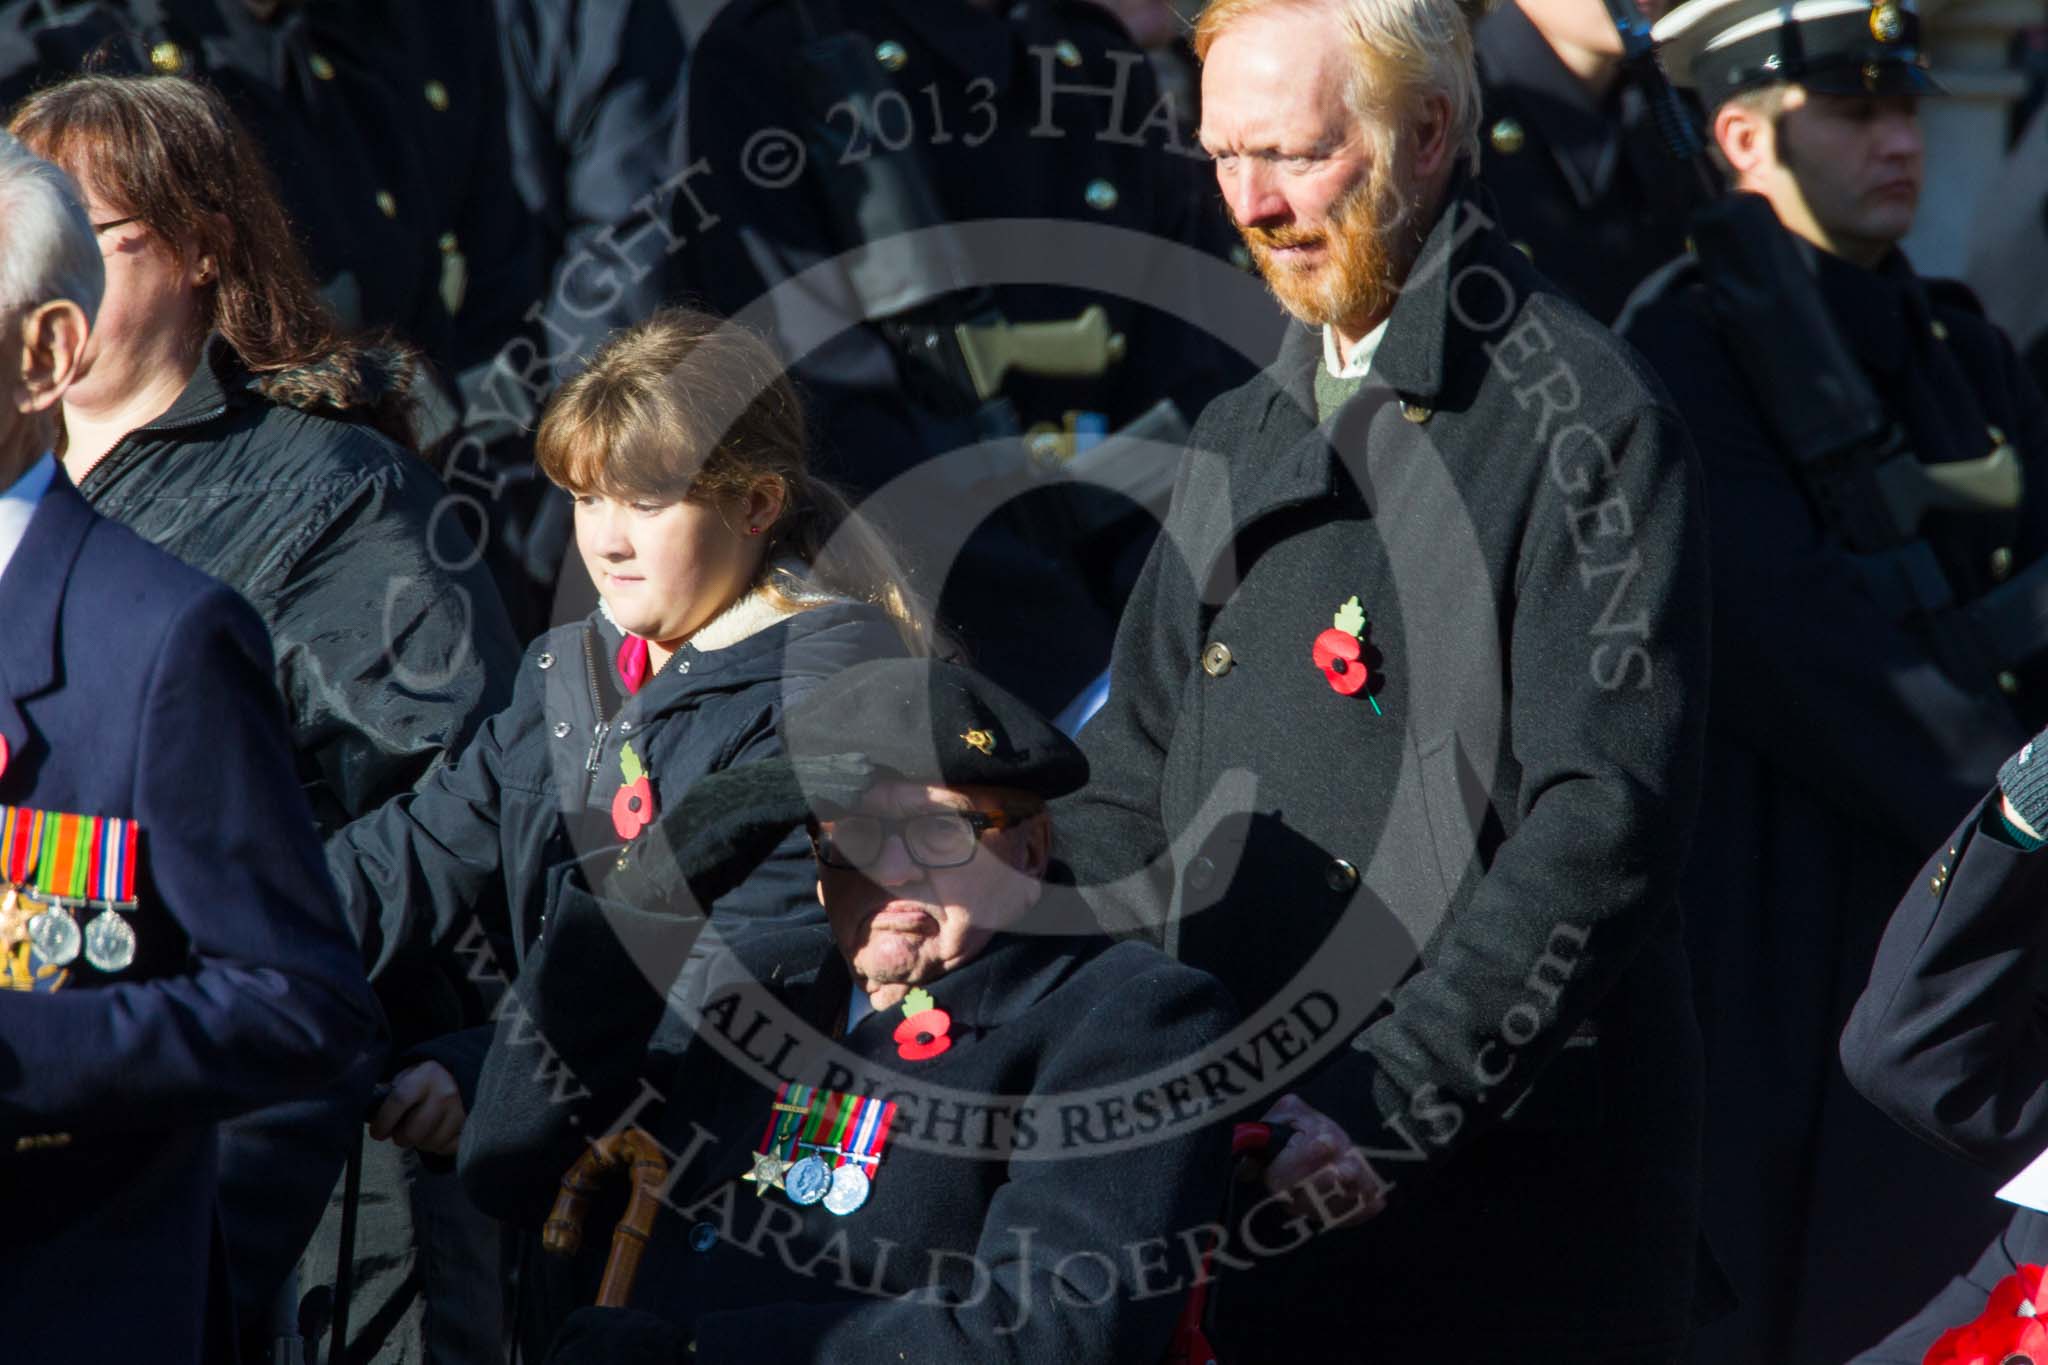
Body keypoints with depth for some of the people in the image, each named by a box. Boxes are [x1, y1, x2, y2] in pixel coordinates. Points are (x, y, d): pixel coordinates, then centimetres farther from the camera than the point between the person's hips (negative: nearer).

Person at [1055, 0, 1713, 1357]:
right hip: (1233, 1169, 7)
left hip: (1509, 1183, -7)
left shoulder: (1580, 420, -8)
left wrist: (1388, 1104, -22)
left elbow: (1605, 822, -16)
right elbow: (1133, 784, 20)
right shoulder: (1242, 440, 17)